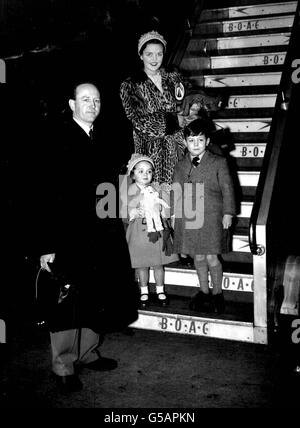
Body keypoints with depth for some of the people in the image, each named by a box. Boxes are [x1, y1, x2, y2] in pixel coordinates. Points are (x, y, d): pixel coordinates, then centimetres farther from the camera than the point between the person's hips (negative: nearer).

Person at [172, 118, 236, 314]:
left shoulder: (219, 162, -1)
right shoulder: (181, 166, 8)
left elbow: (227, 189, -1)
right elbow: (176, 191, 13)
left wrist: (228, 213, -4)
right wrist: (174, 214, 11)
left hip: (212, 218, -3)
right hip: (188, 218, 4)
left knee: (211, 257, -4)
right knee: (198, 256, 11)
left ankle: (217, 294, 15)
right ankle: (204, 292, 26)